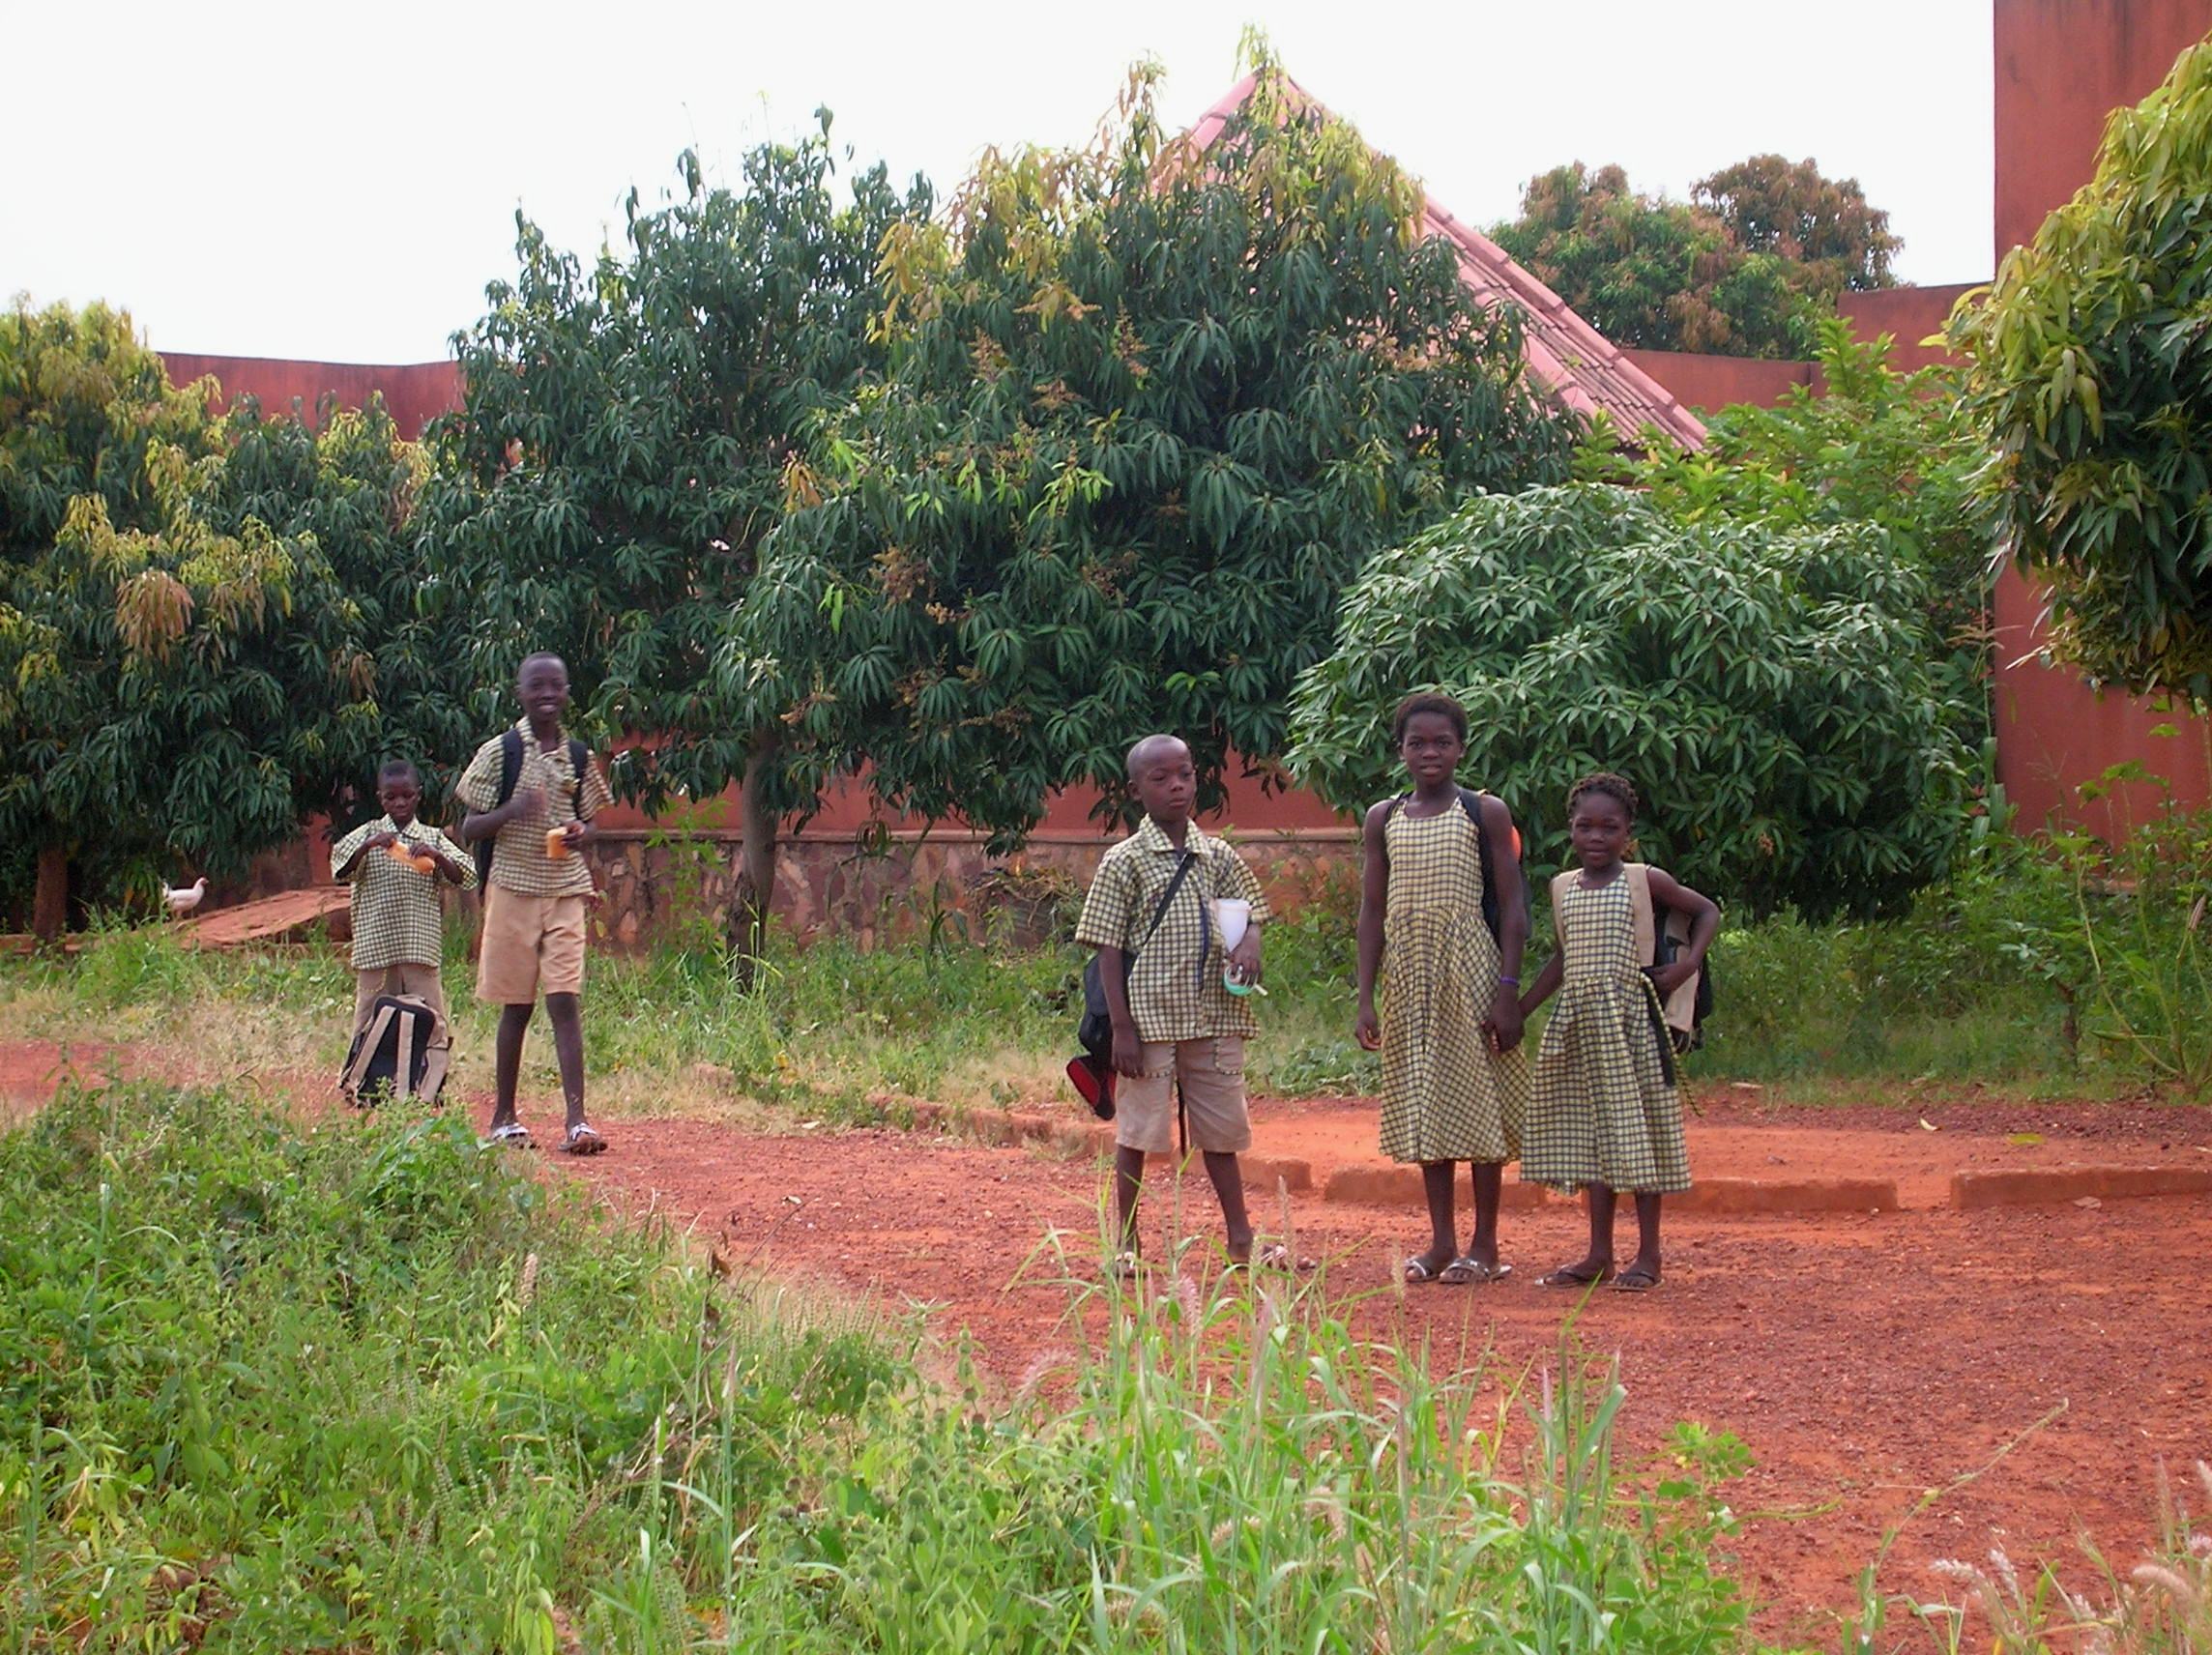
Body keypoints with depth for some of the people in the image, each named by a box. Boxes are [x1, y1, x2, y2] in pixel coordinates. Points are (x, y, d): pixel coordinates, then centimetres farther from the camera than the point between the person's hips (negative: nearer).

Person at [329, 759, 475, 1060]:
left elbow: (466, 878, 0)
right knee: (370, 1022, 5)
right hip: (375, 946, 0)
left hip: (421, 947, 0)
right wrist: (369, 846, -22)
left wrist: (436, 856, -17)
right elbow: (340, 870, -6)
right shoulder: (369, 834, 8)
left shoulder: (433, 838, 8)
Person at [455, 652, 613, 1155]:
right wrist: (513, 811, -20)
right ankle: (503, 1117, 17)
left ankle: (576, 1119, -12)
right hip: (513, 889, -2)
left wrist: (579, 833, -6)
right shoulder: (500, 752, -1)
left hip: (565, 891, 2)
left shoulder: (578, 757, 9)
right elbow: (469, 828, -1)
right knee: (516, 1006, 5)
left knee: (565, 1001, -7)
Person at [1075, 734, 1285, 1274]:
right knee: (1137, 1132, 4)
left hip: (1214, 1020, 4)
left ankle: (1240, 1239, 22)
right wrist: (1122, 1027, -11)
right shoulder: (1124, 862, -4)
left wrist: (1249, 943, -12)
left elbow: (1250, 913, 14)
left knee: (1221, 1129, 12)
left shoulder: (1218, 856, 8)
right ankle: (1127, 1244, 15)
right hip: (1150, 1020, -4)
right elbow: (1108, 949, -6)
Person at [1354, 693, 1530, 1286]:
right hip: (1407, 972, 4)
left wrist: (1508, 989, -12)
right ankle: (1441, 1241, 15)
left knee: (1479, 1102, -1)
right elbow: (1372, 910, 9)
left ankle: (1484, 1245, 7)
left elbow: (1511, 907, -3)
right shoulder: (1383, 819, 8)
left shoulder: (1485, 812, -1)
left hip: (1471, 970, -4)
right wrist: (1366, 997, 3)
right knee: (1424, 1107, 7)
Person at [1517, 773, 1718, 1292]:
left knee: (1638, 1131, -1)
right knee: (1591, 1132, 8)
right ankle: (1599, 1256, 15)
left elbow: (1707, 911, 8)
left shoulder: (1645, 881, -2)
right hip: (1578, 1023, 5)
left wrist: (1688, 963, -7)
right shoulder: (1562, 887, 10)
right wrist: (1518, 1011, 16)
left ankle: (1647, 1255, 9)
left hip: (1630, 1017, -5)